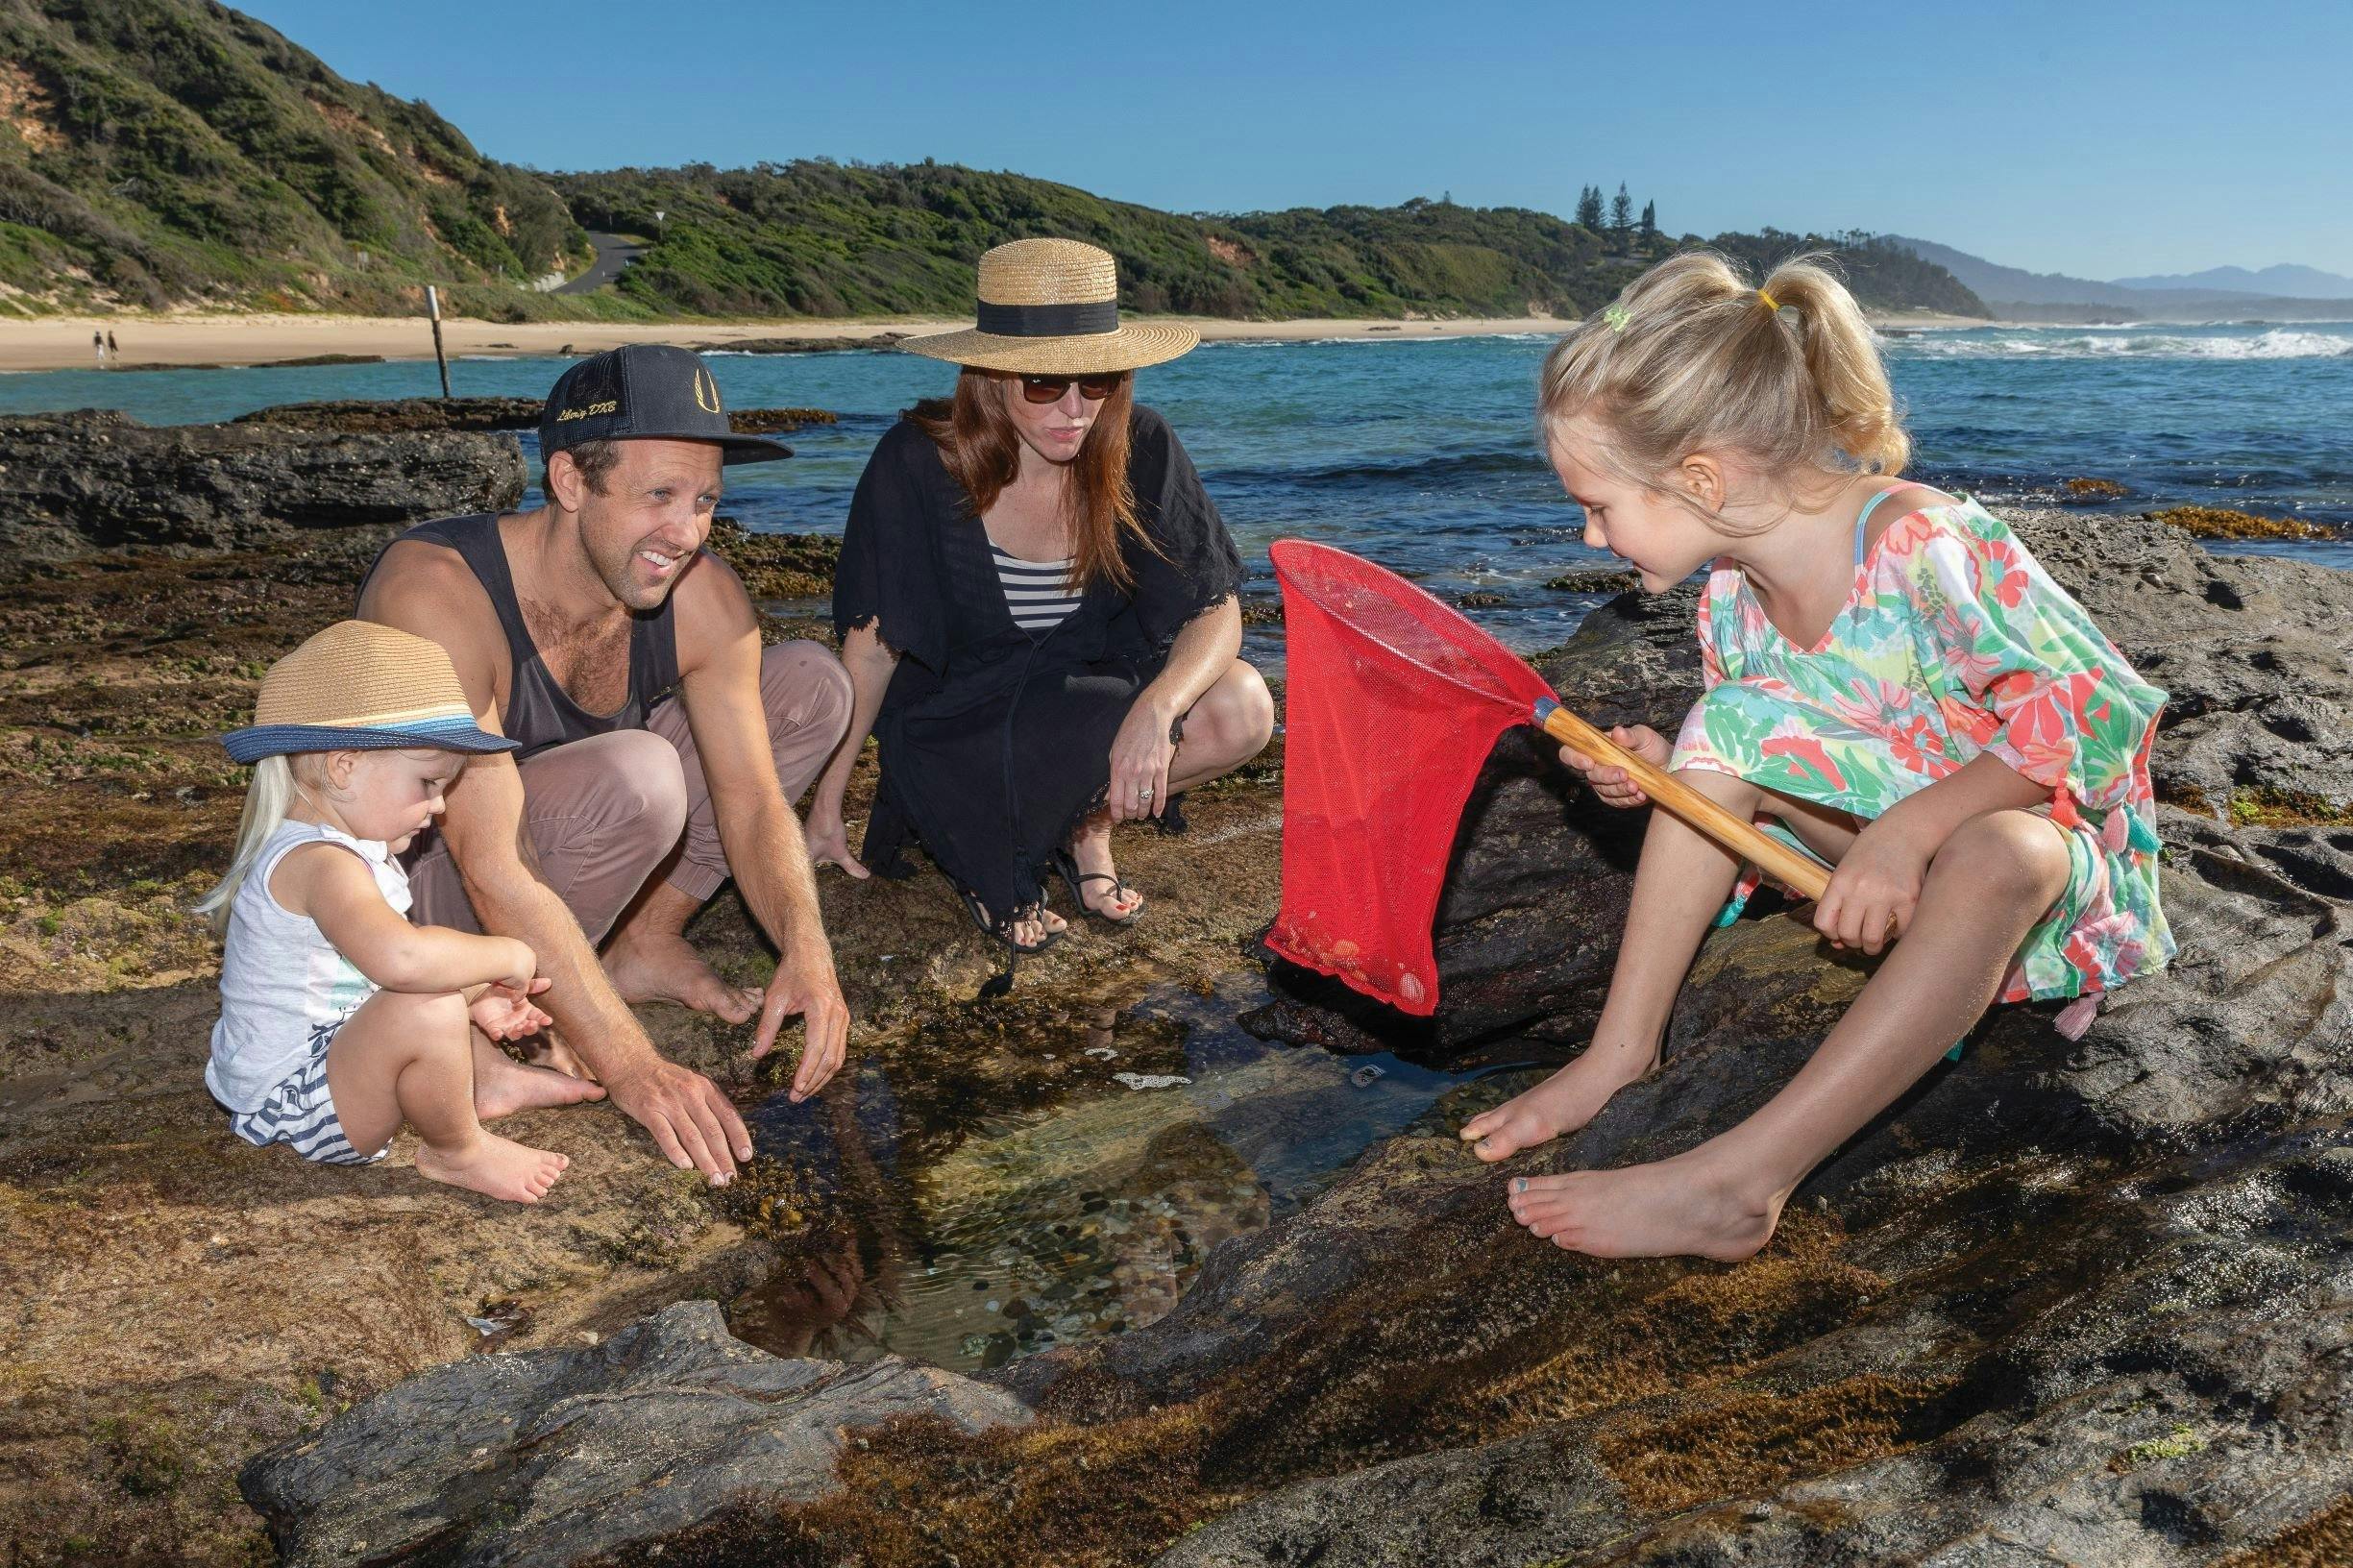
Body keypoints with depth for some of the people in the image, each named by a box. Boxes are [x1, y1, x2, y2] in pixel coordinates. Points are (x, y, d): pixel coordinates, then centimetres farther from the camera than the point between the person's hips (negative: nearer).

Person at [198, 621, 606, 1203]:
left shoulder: (339, 847, 7)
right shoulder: (320, 863, -27)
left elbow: (382, 965, 20)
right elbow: (399, 957, -48)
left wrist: (474, 1000, 7)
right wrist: (508, 957, -31)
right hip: (293, 1106, -11)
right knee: (426, 1007, -35)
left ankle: (490, 1078, 16)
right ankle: (456, 1151, -12)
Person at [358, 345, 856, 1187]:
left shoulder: (704, 599, -15)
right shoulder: (436, 592, -33)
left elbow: (753, 802, -12)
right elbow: (495, 874, -38)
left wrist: (807, 953, -31)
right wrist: (633, 1068, -42)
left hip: (560, 833, 7)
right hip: (418, 871, -6)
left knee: (810, 686, -3)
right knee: (637, 777, -37)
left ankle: (645, 943, 0)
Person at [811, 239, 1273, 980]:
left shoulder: (1139, 449, -14)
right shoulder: (915, 465, -18)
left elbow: (1216, 611, -15)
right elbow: (871, 643, -12)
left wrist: (1155, 708, -36)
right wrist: (825, 801, -12)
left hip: (1092, 699, 3)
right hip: (959, 722, -2)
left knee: (1241, 709, -25)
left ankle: (1087, 822, 0)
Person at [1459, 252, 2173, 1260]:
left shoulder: (1923, 545, -27)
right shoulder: (1733, 600, -5)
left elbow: (2093, 709, -30)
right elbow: (1758, 756, 7)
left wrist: (1912, 826, -36)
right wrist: (1663, 770, -14)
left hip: (2041, 836, -6)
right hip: (1892, 843, 7)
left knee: (1994, 856, -40)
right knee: (1727, 721, -12)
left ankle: (1739, 1178, -43)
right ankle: (1622, 1048, -17)